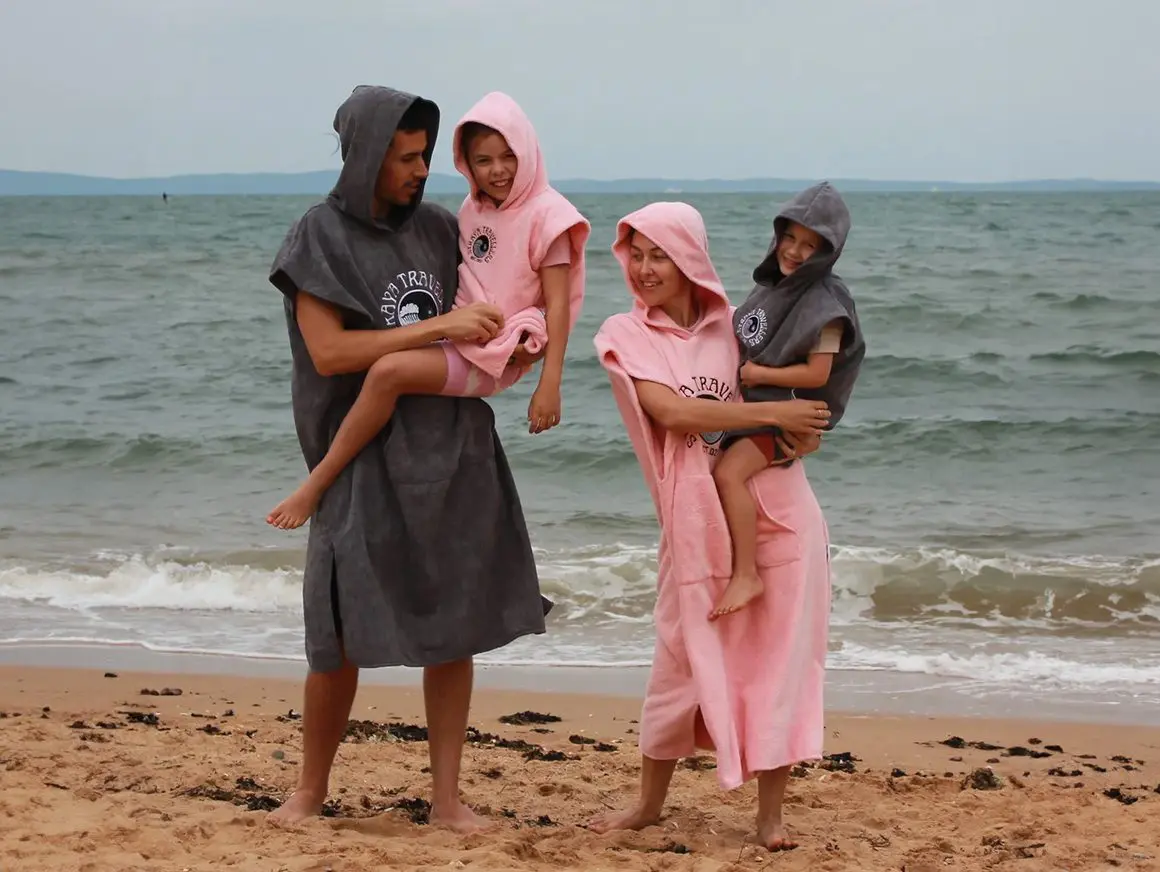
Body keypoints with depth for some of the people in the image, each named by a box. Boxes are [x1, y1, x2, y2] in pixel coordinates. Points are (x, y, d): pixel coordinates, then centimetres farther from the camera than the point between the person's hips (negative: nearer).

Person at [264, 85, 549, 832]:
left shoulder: (438, 230, 7)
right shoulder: (319, 240, -6)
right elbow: (330, 353, -16)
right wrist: (438, 328, -20)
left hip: (456, 454, 4)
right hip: (369, 461, -4)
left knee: (456, 628, 4)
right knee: (342, 638, -3)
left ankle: (447, 795, 13)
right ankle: (310, 790, 17)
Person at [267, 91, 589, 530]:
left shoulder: (545, 215, -9)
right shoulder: (472, 211, 11)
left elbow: (558, 305, -13)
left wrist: (549, 385, -18)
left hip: (496, 357, -9)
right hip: (461, 343, 9)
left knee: (388, 370, -27)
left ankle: (316, 485, -22)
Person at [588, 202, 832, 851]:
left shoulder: (734, 324, 6)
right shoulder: (627, 335, -1)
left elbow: (796, 392, 16)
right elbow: (670, 411, -16)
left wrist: (801, 432, -9)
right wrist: (772, 413, -19)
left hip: (778, 511, 2)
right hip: (698, 521, -1)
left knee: (781, 658, 1)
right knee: (684, 660, 5)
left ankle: (771, 813, 9)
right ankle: (649, 803, 22)